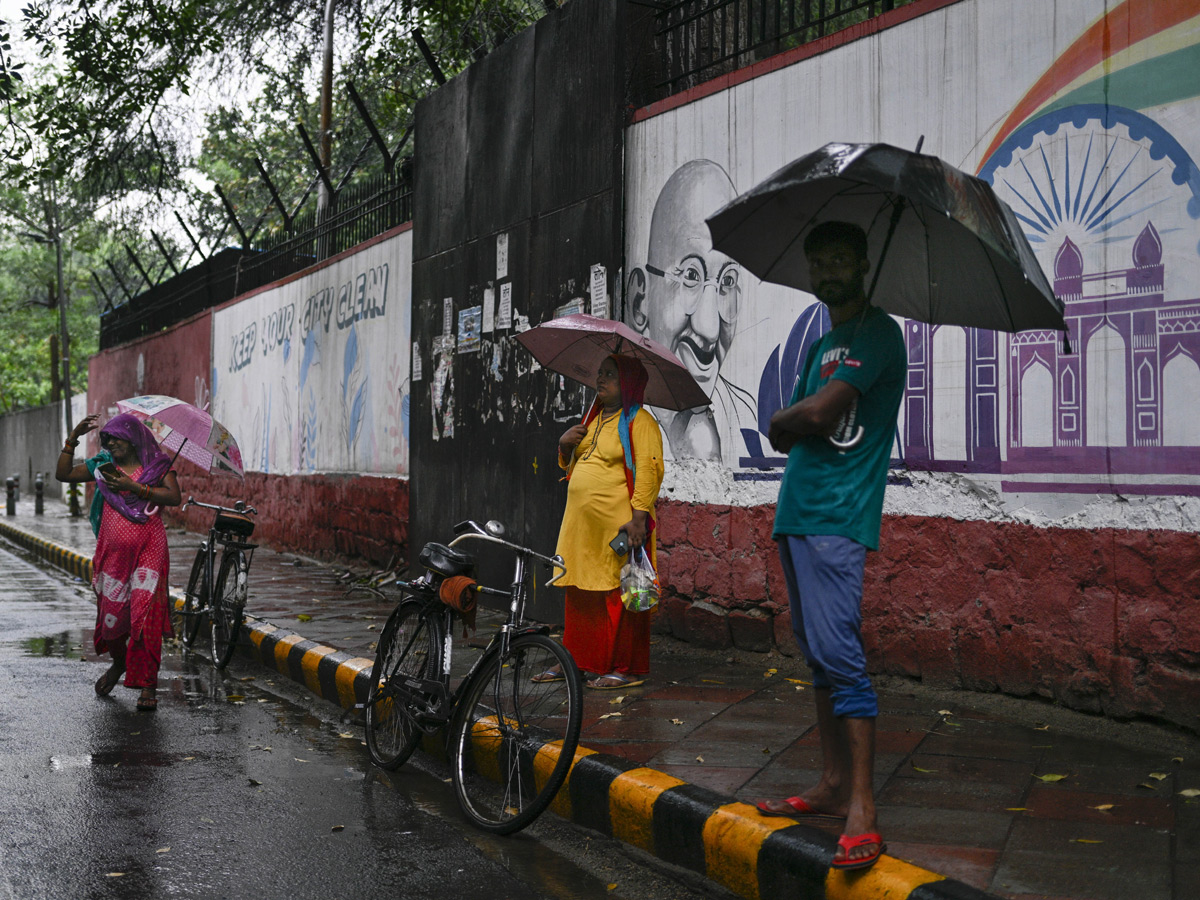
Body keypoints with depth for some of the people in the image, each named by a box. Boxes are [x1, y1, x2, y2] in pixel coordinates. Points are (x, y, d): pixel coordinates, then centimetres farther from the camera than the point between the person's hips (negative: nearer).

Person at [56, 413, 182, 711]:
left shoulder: (156, 464, 3)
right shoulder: (103, 464, 12)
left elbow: (174, 497, -10)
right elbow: (63, 474, 12)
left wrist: (134, 487, -15)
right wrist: (73, 438, 4)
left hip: (148, 550, -3)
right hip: (112, 550, 4)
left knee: (145, 615, -12)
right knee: (110, 614, 7)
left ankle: (148, 685, -7)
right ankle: (118, 663, 37)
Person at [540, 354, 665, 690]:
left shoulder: (639, 421, -5)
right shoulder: (593, 419, 21)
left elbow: (649, 470, -14)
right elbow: (569, 467, 29)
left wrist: (639, 515, -23)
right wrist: (565, 445, 8)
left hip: (619, 524, -8)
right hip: (582, 524, 8)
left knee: (619, 596, -5)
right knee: (580, 594, 11)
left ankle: (628, 668, 1)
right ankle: (574, 660, 20)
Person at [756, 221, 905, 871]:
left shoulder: (876, 332, -7)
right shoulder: (823, 342, 22)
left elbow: (815, 413, -19)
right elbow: (786, 435, 17)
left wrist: (781, 421, 1)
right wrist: (797, 427, -4)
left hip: (836, 517, -9)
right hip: (798, 512, 9)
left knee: (838, 652, -14)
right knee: (817, 652, 11)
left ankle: (861, 811, -13)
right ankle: (833, 784, 19)